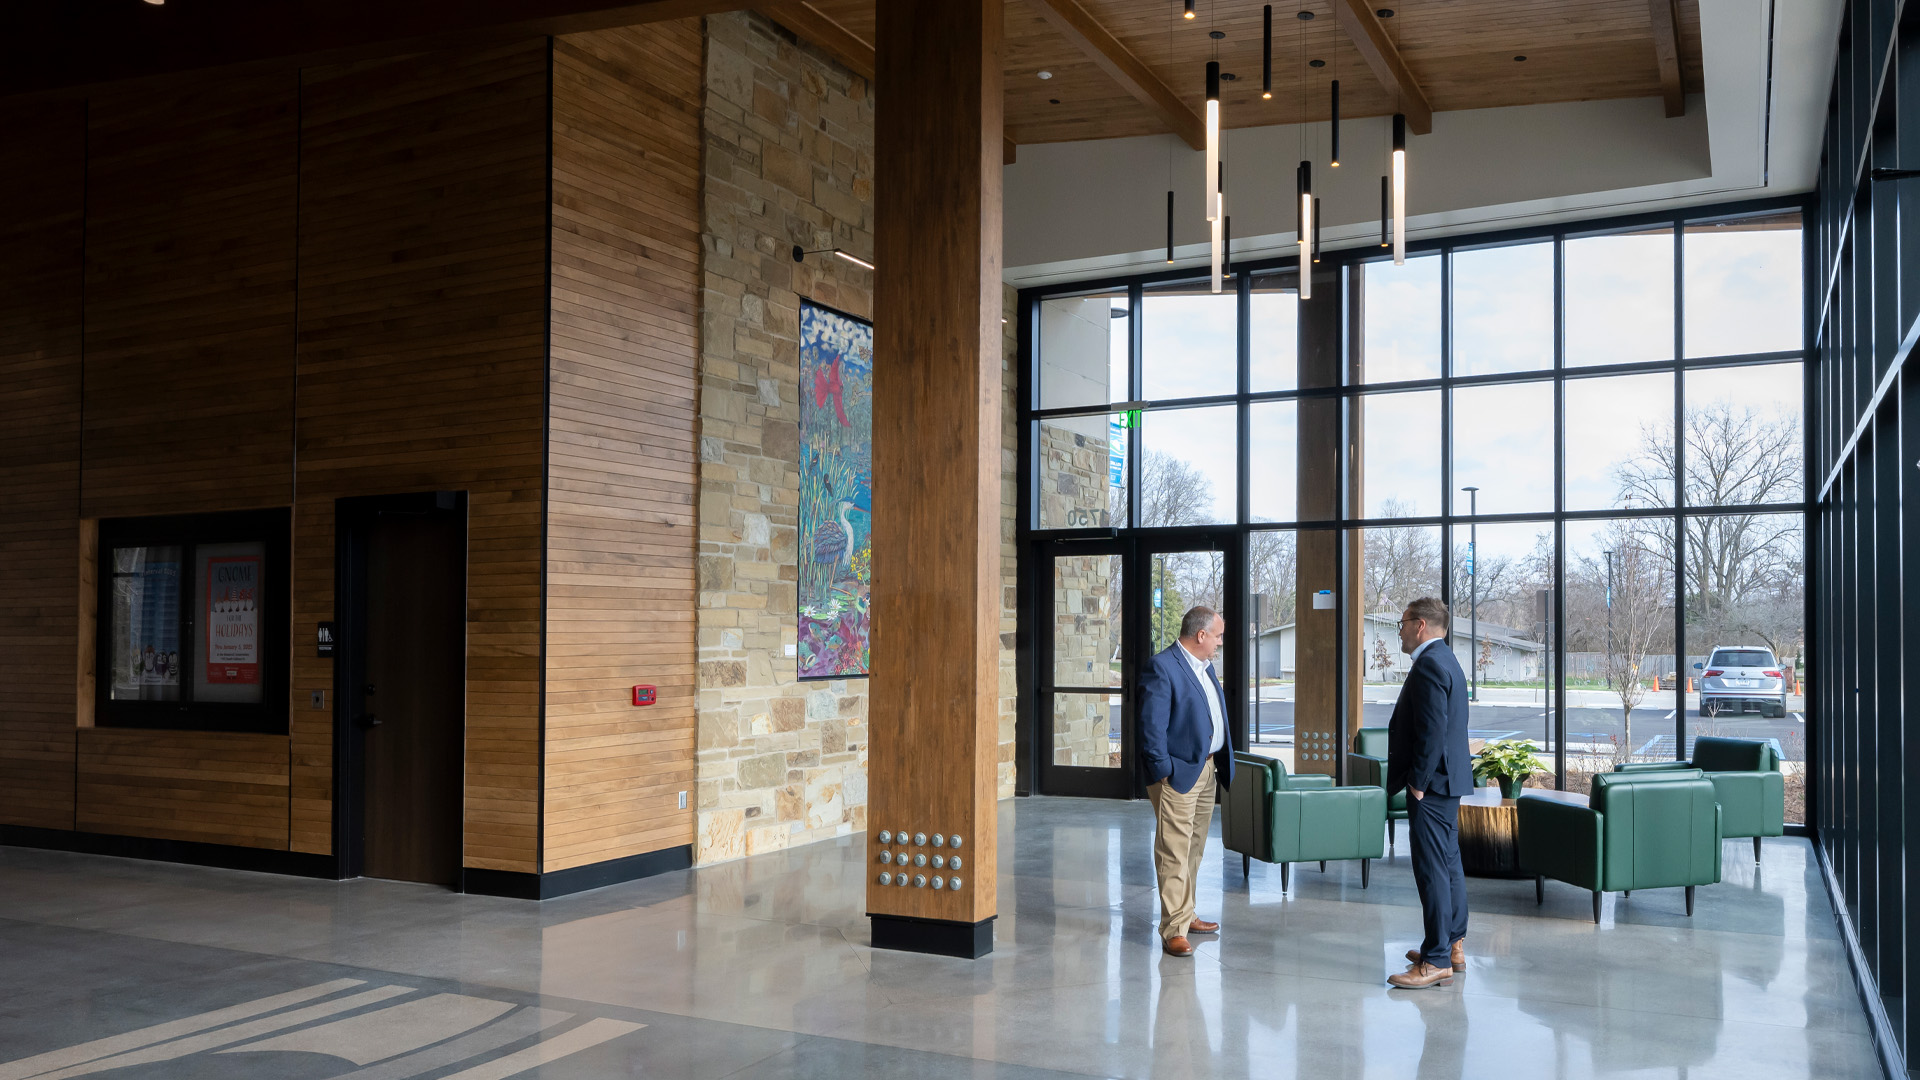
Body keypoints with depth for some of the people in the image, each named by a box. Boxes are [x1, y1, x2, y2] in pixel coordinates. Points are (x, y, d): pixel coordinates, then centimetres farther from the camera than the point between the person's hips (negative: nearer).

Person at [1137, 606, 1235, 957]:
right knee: (1174, 853, -8)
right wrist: (1162, 770, -19)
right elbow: (1151, 725, -18)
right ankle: (1173, 930, -5)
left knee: (1194, 850, 17)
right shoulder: (1161, 667, -14)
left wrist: (1222, 764, 16)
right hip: (1178, 773, -9)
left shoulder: (1204, 668, 15)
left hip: (1207, 769, 9)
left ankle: (1185, 915, 29)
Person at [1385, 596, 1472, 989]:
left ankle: (1436, 961, -6)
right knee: (1449, 864, 17)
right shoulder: (1447, 661, 16)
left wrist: (1418, 783, -19)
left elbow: (1432, 731, -24)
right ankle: (1453, 946, 27)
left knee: (1433, 870, -8)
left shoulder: (1429, 665, -18)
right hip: (1448, 780, 11)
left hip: (1432, 783, -11)